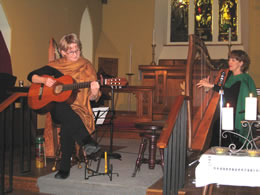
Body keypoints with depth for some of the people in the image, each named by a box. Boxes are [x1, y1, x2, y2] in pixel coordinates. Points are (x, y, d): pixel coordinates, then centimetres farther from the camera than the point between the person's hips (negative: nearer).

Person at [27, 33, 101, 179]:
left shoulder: (86, 68, 8)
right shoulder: (56, 66, 9)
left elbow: (92, 98, 5)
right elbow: (31, 76, 12)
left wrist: (94, 92, -20)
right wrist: (44, 80, -8)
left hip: (79, 109, -1)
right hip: (58, 109, 1)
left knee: (68, 126, -36)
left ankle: (65, 168, -27)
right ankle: (88, 142, -38)